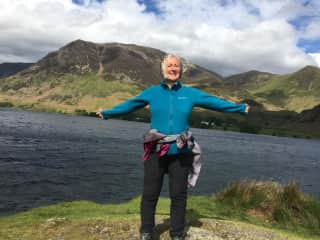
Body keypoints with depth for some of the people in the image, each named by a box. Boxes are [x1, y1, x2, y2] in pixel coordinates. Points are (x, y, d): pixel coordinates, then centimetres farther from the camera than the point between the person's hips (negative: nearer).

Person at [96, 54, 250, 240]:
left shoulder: (190, 93, 7)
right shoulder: (152, 92, 6)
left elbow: (215, 102, 11)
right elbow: (129, 105, 12)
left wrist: (240, 108, 13)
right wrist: (107, 113, 11)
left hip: (180, 152, 1)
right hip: (155, 151, 0)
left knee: (179, 195, 9)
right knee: (150, 194, 6)